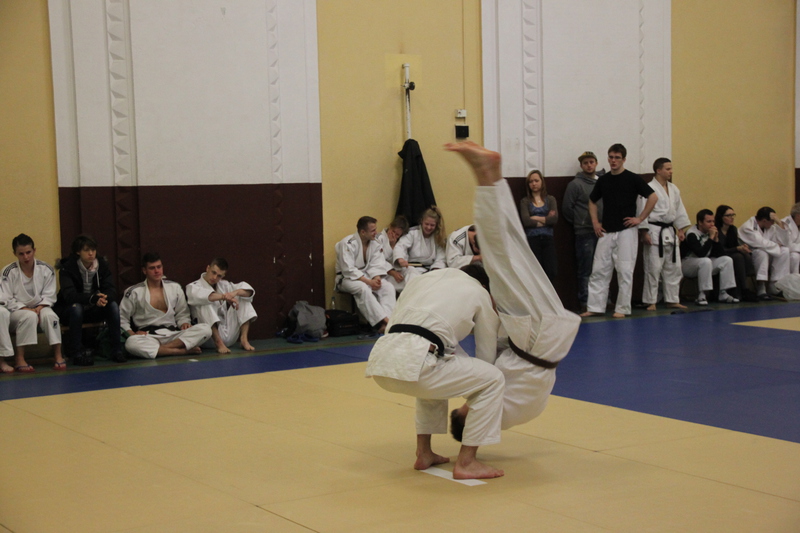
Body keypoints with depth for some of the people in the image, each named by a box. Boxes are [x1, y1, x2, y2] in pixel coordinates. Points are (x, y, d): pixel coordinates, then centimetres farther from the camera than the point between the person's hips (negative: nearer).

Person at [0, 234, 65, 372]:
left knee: (50, 316, -32)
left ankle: (58, 356, -22)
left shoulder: (46, 270, -3)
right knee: (29, 317, -36)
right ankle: (19, 359, -31)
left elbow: (49, 295, 1)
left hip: (39, 308, 2)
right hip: (15, 311, -2)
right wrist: (26, 309, -21)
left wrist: (39, 307, -18)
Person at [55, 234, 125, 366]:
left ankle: (117, 350, -21)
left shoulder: (103, 265, -4)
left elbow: (111, 290, -13)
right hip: (68, 310, -3)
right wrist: (92, 298, -47)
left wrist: (104, 298, -39)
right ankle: (77, 353, -31)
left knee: (113, 305, -23)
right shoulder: (67, 268, -16)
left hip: (93, 310, 4)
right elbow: (69, 295, -30)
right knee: (76, 307, -36)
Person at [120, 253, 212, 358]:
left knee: (205, 329, -21)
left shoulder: (175, 287, 14)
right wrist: (132, 334, -9)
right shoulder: (134, 292, 6)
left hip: (172, 335, 3)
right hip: (148, 337, -3)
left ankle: (167, 347, -31)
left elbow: (182, 314, 20)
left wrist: (184, 323, -3)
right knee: (131, 344, -40)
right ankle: (181, 351, -32)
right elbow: (122, 319, 9)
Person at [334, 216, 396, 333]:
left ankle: (387, 320, -36)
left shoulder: (374, 244, 4)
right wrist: (369, 282, -28)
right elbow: (348, 270, -23)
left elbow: (376, 265, -3)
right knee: (363, 289, -38)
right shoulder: (347, 244, -17)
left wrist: (376, 279, -26)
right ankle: (382, 321, -43)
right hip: (347, 278, -6)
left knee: (388, 287, -20)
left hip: (366, 276, 6)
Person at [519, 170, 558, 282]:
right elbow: (526, 221, -9)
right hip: (532, 239, -2)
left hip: (548, 239, 2)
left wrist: (537, 218, -5)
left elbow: (554, 219, -3)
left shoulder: (550, 199, 12)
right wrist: (546, 219, -3)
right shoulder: (525, 201, 6)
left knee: (551, 272, -8)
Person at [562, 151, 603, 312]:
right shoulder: (575, 184, -5)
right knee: (585, 271, 0)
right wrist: (579, 224, 2)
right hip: (585, 233, -5)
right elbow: (566, 209, -4)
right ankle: (584, 302, 6)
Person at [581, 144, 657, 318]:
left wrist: (640, 218, -8)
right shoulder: (603, 180, 8)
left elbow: (653, 197, -6)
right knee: (599, 270, 3)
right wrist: (595, 222, 10)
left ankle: (623, 309, 6)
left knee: (625, 271, -2)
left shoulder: (632, 179, -5)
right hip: (606, 232, 5)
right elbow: (592, 201, 22)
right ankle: (595, 307, 8)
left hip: (626, 231, -4)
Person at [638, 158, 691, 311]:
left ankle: (673, 300, 19)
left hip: (670, 232, 8)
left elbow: (679, 210, 18)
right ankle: (651, 302, 4)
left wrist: (680, 230, 13)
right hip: (655, 232, -7)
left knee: (674, 268, 10)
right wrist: (644, 232, -16)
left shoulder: (674, 189, 12)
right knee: (653, 268, -5)